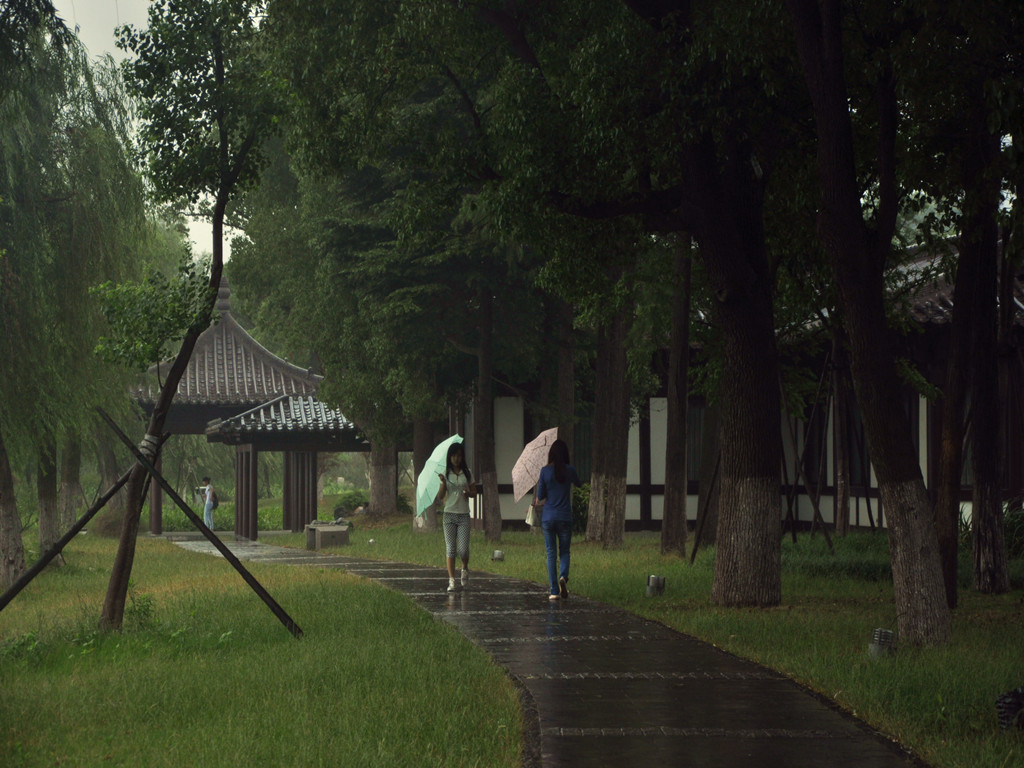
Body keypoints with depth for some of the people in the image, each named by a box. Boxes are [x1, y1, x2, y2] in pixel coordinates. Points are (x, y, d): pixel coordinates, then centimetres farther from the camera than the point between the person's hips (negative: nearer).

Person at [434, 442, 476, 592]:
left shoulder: (467, 473, 7)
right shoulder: (446, 474, 5)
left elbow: (474, 492, 14)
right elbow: (440, 496, 0)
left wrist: (469, 493, -8)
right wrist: (443, 483, -16)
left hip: (464, 515, 0)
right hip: (449, 514, 0)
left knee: (463, 549, -8)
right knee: (450, 549, -4)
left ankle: (465, 569, 24)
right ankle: (451, 581, -2)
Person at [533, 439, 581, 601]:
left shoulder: (545, 470, -5)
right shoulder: (569, 470, -3)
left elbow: (540, 496, -3)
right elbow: (578, 484, 17)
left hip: (548, 517, 0)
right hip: (565, 517, 0)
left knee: (551, 554, 7)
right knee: (564, 551, 12)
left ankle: (554, 591, 3)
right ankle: (563, 576, -18)